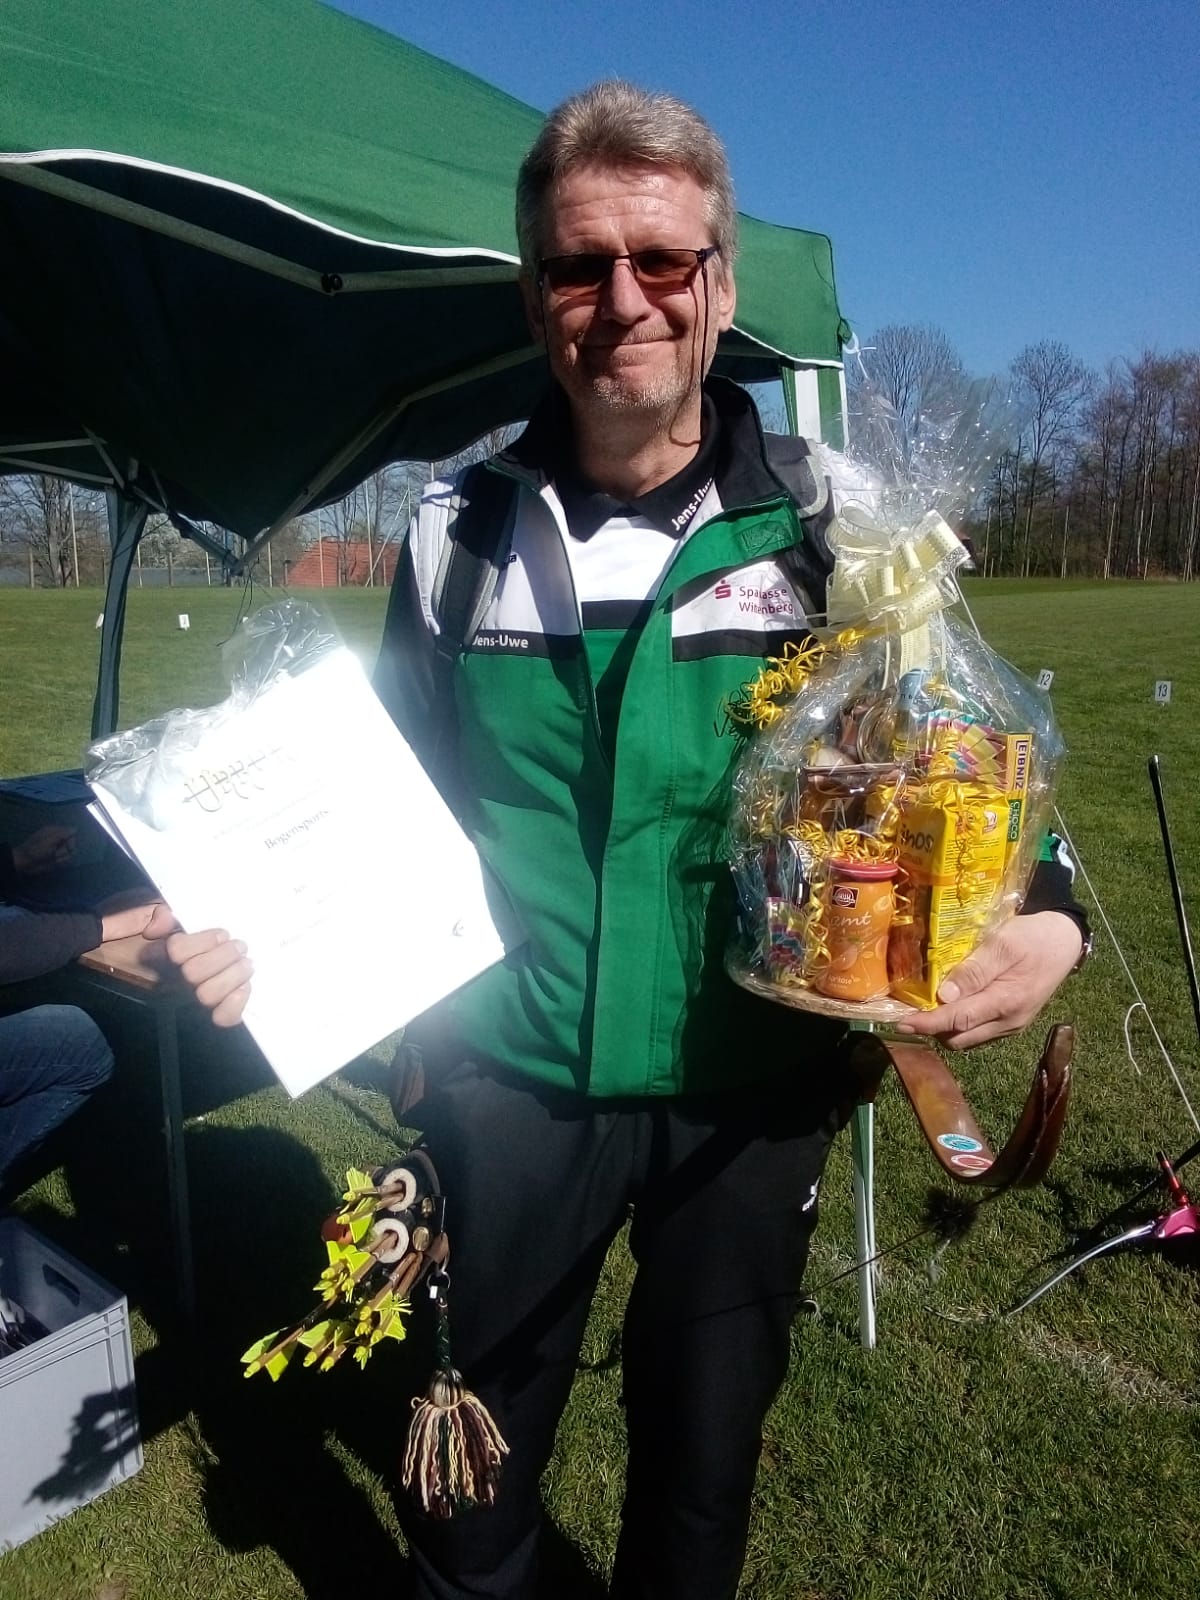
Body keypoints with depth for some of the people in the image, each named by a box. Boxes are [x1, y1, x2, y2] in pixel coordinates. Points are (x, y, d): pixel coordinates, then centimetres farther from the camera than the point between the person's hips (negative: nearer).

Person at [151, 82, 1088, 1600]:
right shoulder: (458, 530, -1)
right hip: (507, 1077, 2)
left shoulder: (828, 530, -6)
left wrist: (1045, 917, -17)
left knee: (703, 1450, 23)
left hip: (752, 1088, 0)